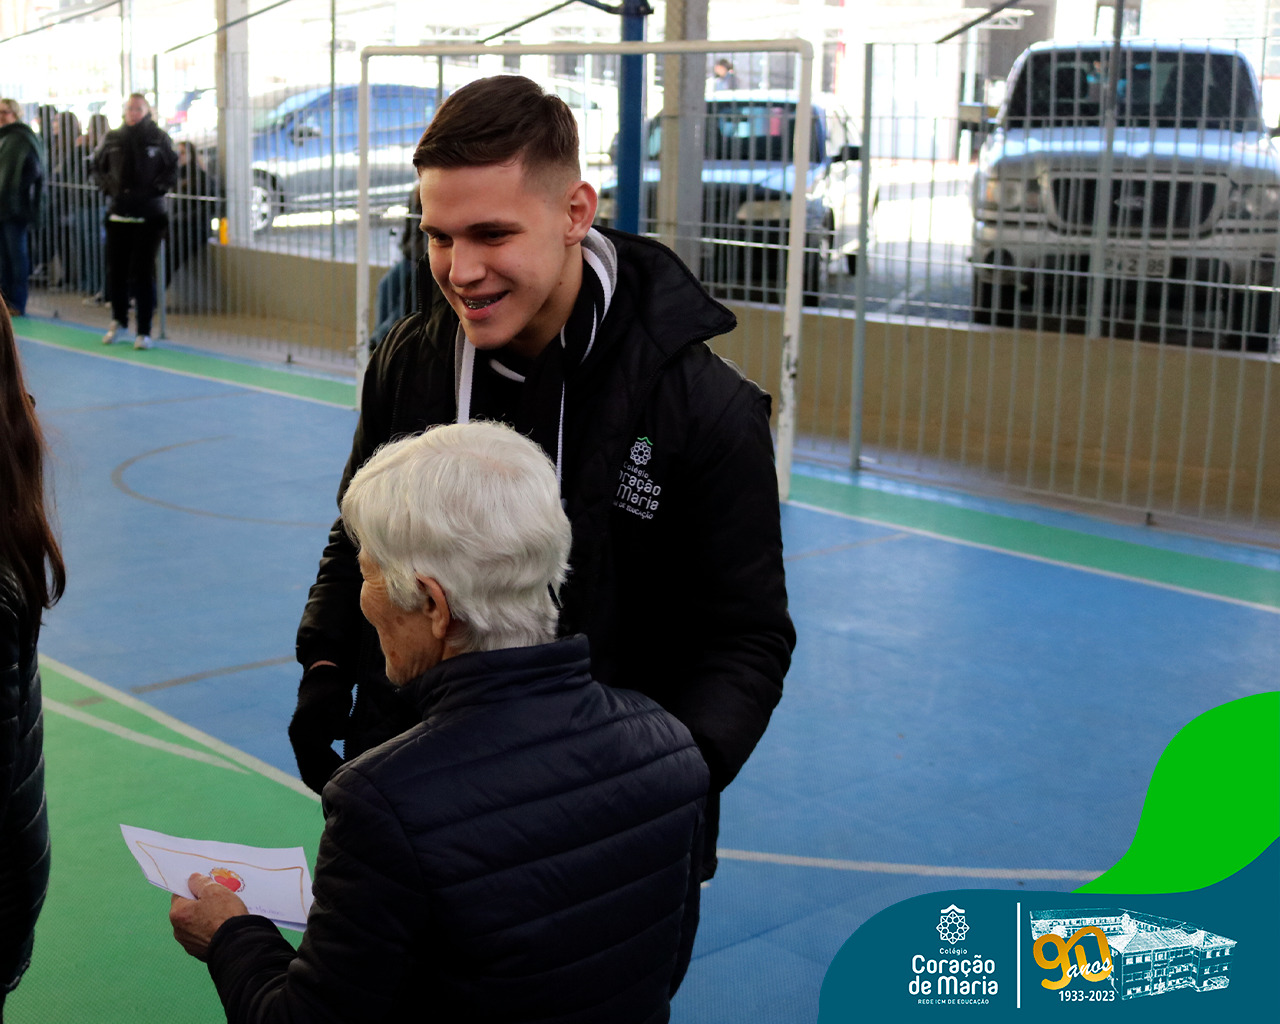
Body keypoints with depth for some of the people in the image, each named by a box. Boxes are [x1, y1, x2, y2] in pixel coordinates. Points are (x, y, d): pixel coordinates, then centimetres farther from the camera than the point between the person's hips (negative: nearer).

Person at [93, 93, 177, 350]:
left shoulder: (158, 138, -1)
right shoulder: (113, 138, 5)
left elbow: (172, 172, 2)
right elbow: (98, 166, 17)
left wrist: (154, 189, -10)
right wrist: (109, 187, 1)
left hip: (149, 215, -3)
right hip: (118, 214, 3)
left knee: (143, 272, -2)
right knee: (115, 270, 6)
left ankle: (144, 331, 5)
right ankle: (118, 321, 27)